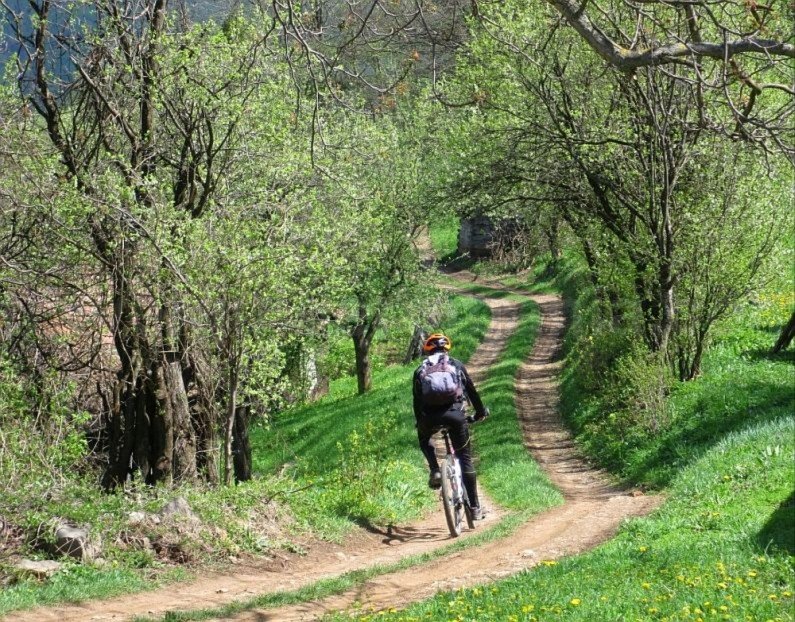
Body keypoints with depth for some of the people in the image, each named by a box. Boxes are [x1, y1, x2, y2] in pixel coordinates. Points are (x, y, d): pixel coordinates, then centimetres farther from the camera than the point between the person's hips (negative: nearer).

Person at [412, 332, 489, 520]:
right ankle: (475, 507, 7)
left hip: (430, 416, 1)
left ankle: (435, 471, 10)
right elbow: (471, 389, 20)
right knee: (465, 458, 10)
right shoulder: (456, 365, 17)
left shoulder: (420, 370, 19)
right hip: (455, 413, -1)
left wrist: (419, 423, 34)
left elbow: (417, 401, 22)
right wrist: (481, 411, 33)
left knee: (424, 438, 35)